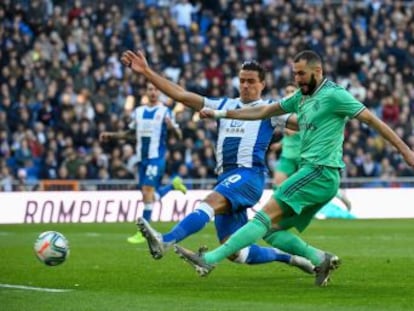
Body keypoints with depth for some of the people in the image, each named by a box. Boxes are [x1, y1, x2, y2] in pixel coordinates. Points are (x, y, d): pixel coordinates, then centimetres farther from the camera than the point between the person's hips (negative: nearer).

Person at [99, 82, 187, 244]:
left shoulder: (165, 111, -2)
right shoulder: (138, 112, 13)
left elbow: (178, 135, -5)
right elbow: (131, 132, 26)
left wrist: (172, 127, -26)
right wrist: (111, 135, 18)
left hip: (156, 157, -6)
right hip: (142, 158, 6)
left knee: (147, 191, -15)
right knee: (149, 197, 8)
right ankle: (173, 184, 36)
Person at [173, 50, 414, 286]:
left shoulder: (334, 94, -6)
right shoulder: (302, 97, 19)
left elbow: (372, 120, -6)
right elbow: (263, 112, 26)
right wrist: (220, 114, 24)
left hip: (320, 172, -9)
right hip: (313, 172, 9)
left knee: (266, 216, -15)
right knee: (272, 230, 2)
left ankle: (209, 260, -20)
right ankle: (321, 259, -3)